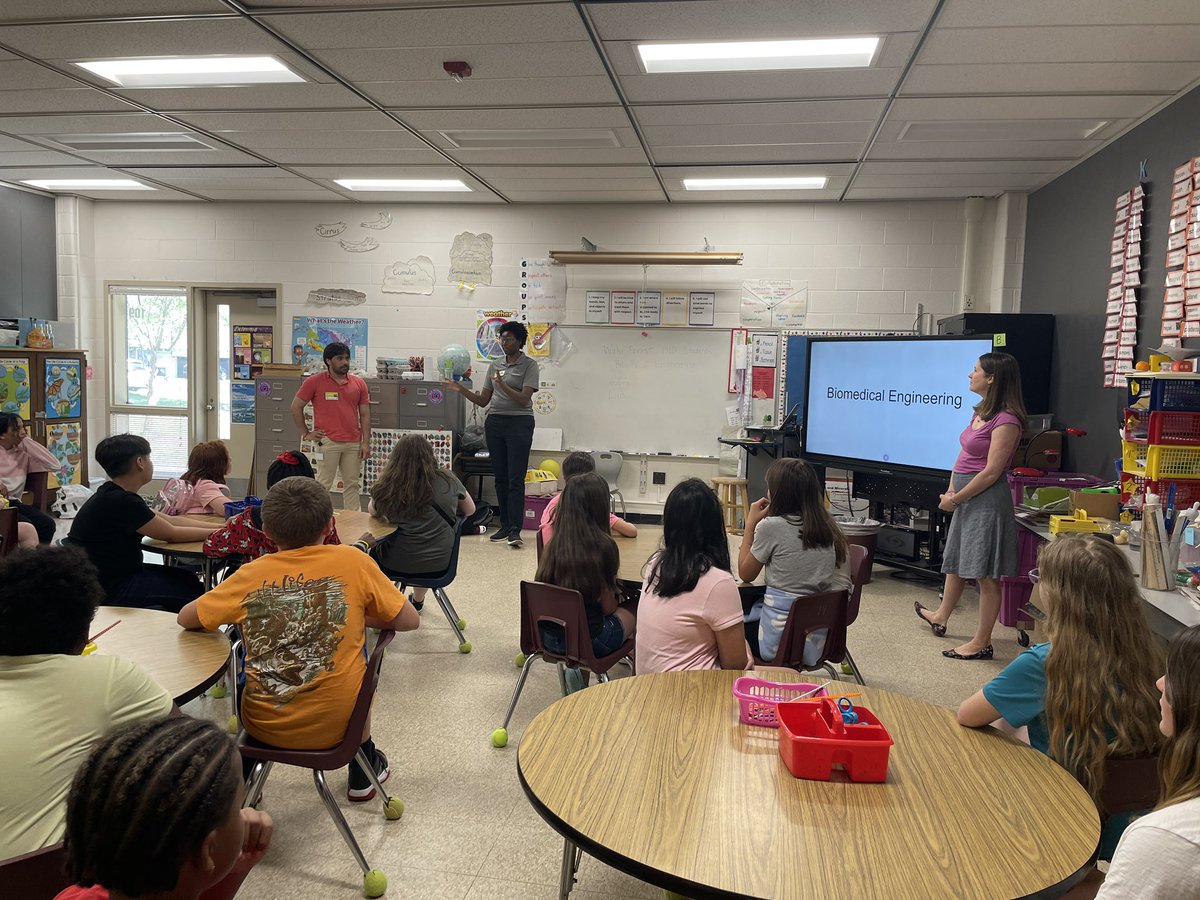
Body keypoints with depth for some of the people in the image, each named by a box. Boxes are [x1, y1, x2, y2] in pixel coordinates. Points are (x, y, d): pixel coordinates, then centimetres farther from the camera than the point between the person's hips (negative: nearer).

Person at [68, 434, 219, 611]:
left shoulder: (112, 494, 7)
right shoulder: (119, 501, -23)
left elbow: (170, 520, 7)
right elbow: (171, 534, -16)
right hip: (107, 588, -9)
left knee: (189, 579, 13)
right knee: (193, 590, -5)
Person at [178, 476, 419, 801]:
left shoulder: (251, 574, -3)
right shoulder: (352, 561, -8)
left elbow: (185, 618, 10)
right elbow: (409, 620, -1)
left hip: (263, 725, 2)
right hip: (336, 724, -1)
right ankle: (362, 774, 41)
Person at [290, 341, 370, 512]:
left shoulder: (359, 383, 8)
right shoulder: (314, 382, -1)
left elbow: (365, 415, 9)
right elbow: (296, 407, 5)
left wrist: (366, 442, 2)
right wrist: (306, 434, 2)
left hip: (354, 443, 4)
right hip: (327, 442, -4)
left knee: (352, 484, 9)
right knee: (323, 485, -1)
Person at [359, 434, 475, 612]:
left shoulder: (387, 486, -9)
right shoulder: (447, 481, -6)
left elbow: (373, 512, 12)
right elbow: (470, 510, 10)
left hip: (398, 563, -2)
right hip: (440, 563, 2)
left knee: (374, 549, 29)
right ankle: (417, 602, 53)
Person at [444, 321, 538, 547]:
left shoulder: (529, 365, -2)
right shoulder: (495, 366, 15)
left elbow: (524, 399, -13)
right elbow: (483, 401, 15)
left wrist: (502, 385, -24)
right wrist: (461, 389, 3)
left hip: (519, 423, -6)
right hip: (494, 422, 6)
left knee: (516, 479, -10)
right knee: (500, 477, 8)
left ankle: (515, 530, -12)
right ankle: (505, 526, 15)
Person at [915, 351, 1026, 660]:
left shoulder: (1006, 420, -18)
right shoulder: (981, 412, 12)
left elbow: (991, 472, -19)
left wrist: (955, 499, -13)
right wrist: (951, 489, 1)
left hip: (986, 500, -10)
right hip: (966, 496, 10)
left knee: (986, 574, 0)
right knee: (955, 562, 24)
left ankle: (982, 643, 10)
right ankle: (940, 617, 42)